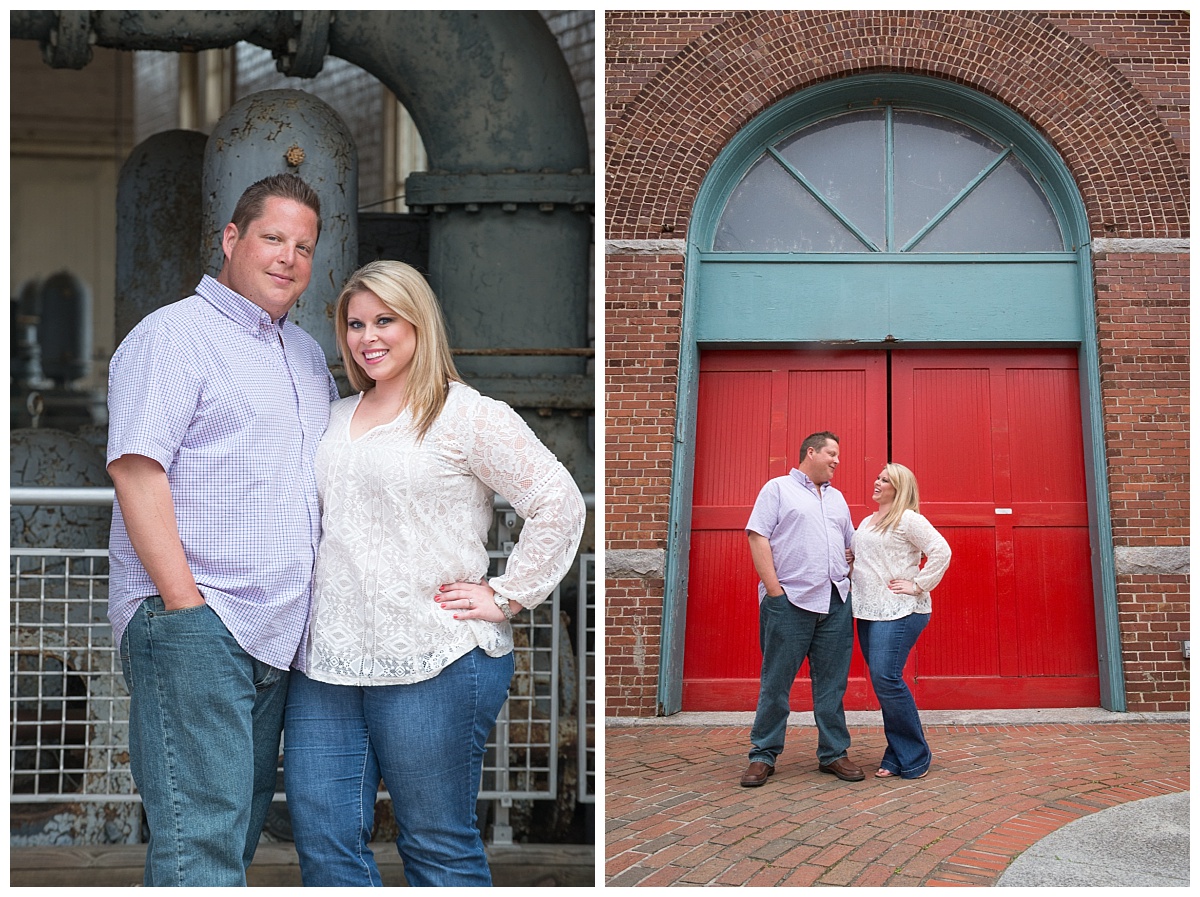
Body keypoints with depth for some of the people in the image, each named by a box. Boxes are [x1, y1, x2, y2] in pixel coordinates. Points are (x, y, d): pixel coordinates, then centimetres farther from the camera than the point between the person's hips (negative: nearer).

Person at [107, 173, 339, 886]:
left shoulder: (308, 354, 20)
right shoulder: (173, 335, -5)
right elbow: (135, 469, -14)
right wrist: (185, 601, -19)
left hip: (275, 633, 8)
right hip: (193, 630, -8)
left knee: (242, 821, 12)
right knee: (200, 834, -10)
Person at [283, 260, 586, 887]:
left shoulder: (468, 416, -5)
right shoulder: (335, 419, 17)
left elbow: (560, 505, -8)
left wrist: (506, 597, -9)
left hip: (432, 668, -6)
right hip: (326, 666, 7)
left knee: (438, 849, 2)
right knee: (323, 848, 6)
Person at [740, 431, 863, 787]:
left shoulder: (837, 498, 22)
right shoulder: (778, 488, 4)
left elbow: (852, 545, 25)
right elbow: (758, 537, -5)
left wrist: (855, 584, 10)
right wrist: (774, 589, -13)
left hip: (836, 602, 5)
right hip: (790, 601, -5)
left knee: (832, 684, 6)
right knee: (776, 681, -1)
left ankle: (833, 753, 13)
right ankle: (763, 756, 5)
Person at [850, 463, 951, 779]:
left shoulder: (908, 520, -7)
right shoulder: (866, 522, 20)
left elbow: (941, 551, -15)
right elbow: (853, 555, 28)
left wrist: (918, 585, -14)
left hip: (899, 612, -9)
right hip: (868, 611, 9)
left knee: (887, 678, -17)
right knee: (881, 681, 6)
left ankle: (914, 757, -6)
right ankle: (897, 756, 12)